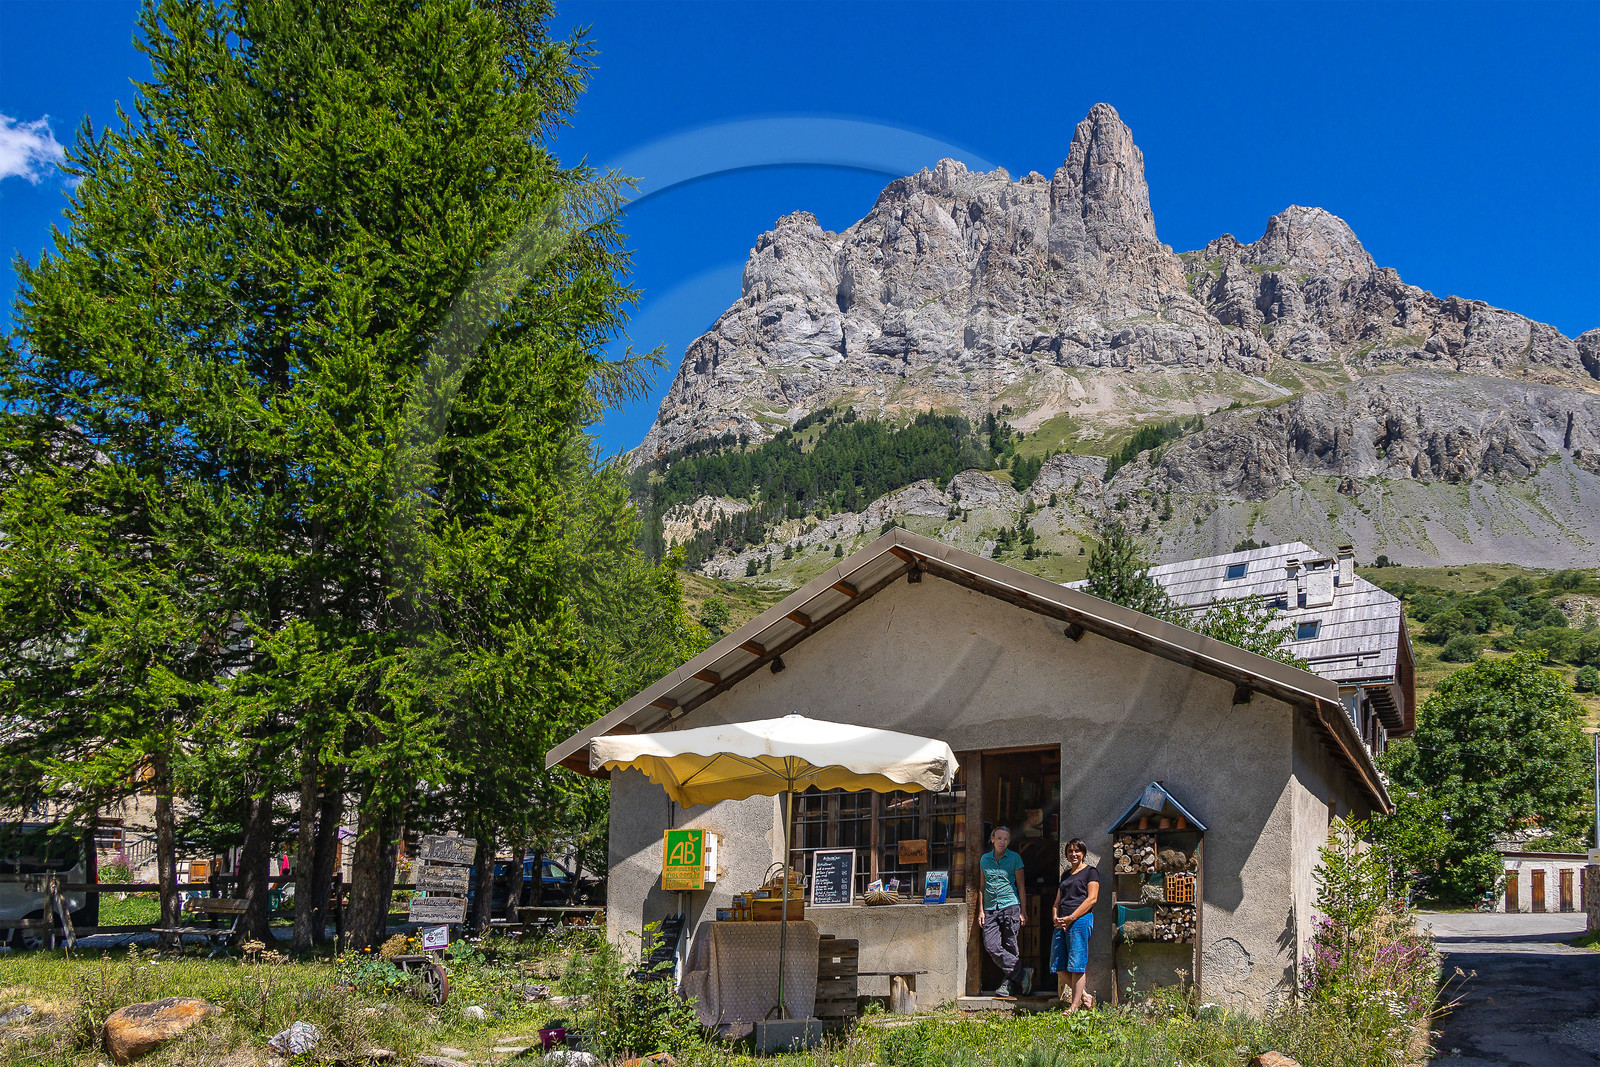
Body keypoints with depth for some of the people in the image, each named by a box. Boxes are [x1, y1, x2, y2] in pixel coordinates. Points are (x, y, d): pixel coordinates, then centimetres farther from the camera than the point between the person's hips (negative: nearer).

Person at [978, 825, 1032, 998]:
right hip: (991, 910, 3)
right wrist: (981, 910, 11)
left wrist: (1023, 912, 0)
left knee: (1010, 947, -4)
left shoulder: (1015, 858, 4)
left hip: (1010, 906, -3)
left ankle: (1009, 984, 7)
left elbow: (1021, 887, 5)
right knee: (991, 946, -12)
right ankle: (1022, 974, -6)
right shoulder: (985, 859, 13)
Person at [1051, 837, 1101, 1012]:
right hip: (1062, 924, 8)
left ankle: (1074, 1006, -5)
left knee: (1077, 965, -8)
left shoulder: (1090, 872, 3)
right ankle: (1085, 996, 14)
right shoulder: (1066, 875, 24)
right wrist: (1056, 917, 2)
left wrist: (1071, 918, -14)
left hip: (1080, 920, -8)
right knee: (1058, 966, 3)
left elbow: (1092, 899, -8)